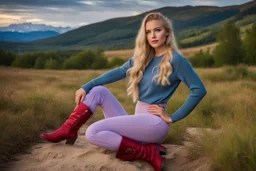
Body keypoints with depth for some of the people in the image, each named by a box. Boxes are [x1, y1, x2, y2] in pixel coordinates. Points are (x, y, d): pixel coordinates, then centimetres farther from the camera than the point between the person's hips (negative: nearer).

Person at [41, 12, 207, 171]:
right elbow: (118, 72, 12)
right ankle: (68, 130, 3)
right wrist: (86, 87, 5)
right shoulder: (143, 57, 12)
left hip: (154, 123, -7)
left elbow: (199, 90, -14)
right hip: (138, 121, 8)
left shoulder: (176, 59, -10)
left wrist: (172, 117, -14)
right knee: (98, 91, 4)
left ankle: (148, 152, -15)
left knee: (93, 132, -21)